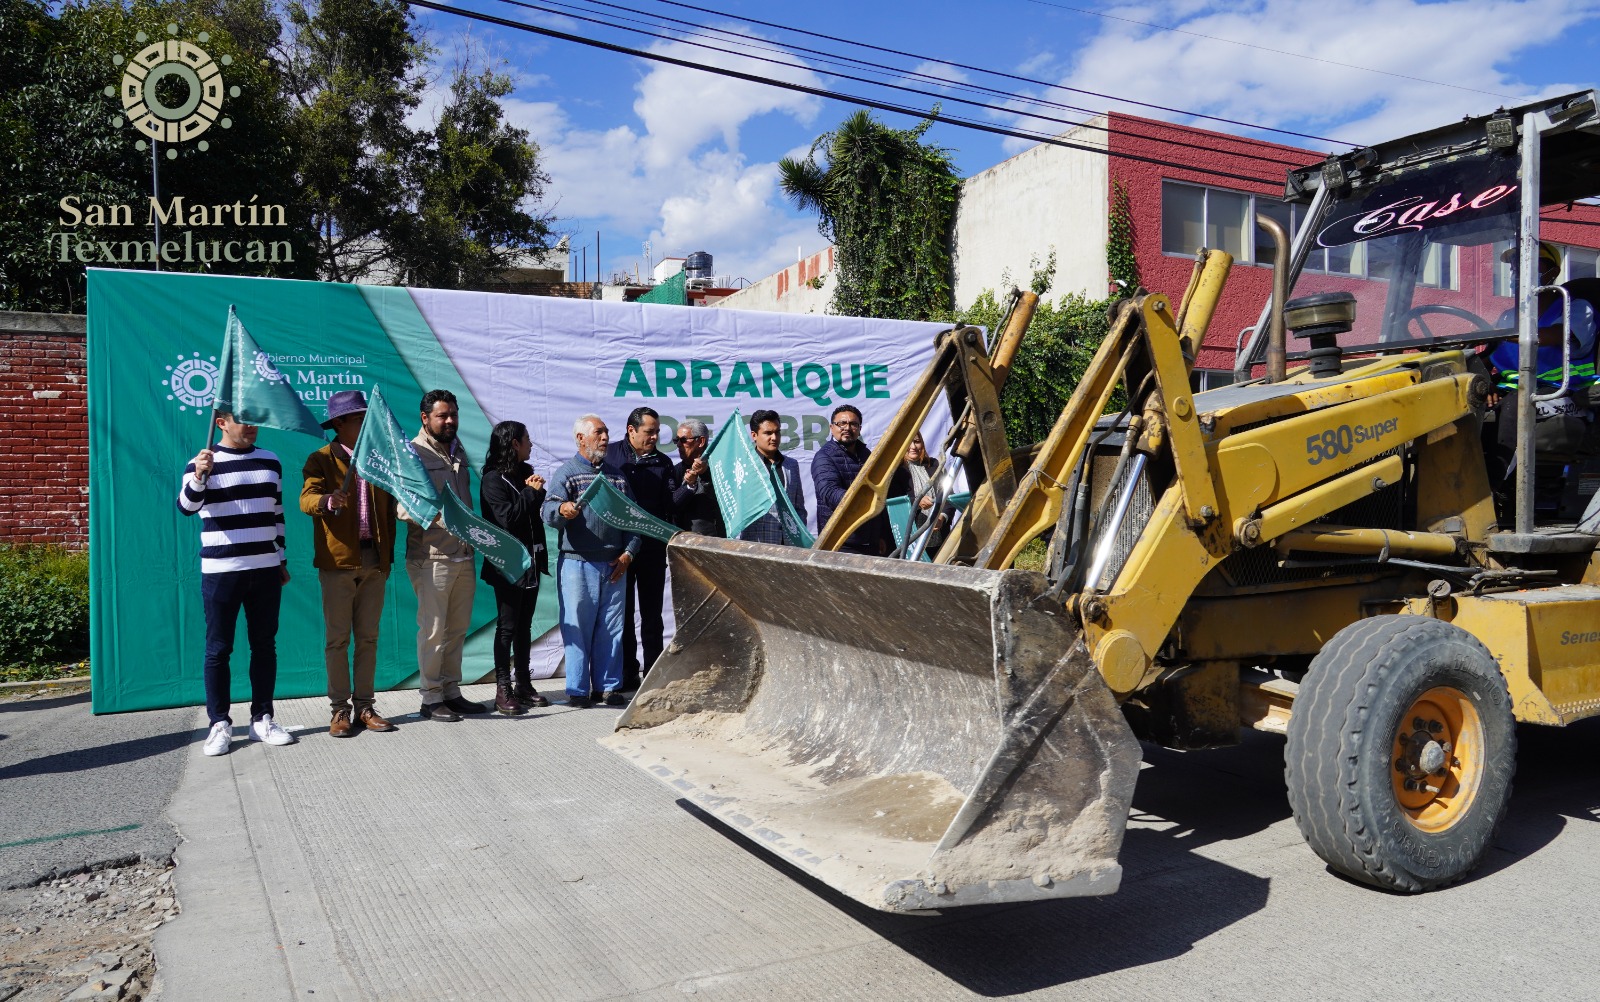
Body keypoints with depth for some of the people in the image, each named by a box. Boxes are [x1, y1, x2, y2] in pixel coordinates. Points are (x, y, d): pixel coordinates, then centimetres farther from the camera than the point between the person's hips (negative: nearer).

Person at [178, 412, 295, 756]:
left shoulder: (270, 462, 10)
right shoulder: (204, 463, -2)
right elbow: (186, 506, -17)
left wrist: (282, 560, 15)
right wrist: (198, 476, -36)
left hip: (266, 570, 4)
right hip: (220, 571, -4)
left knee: (264, 645, 7)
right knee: (218, 649, 1)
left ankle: (262, 719, 15)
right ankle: (219, 724, 8)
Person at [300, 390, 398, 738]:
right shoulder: (321, 460, 0)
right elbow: (307, 500, -17)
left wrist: (388, 555, 12)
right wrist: (328, 500, -39)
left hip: (374, 562, 4)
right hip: (338, 562, -4)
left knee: (368, 638, 7)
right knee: (337, 639, 0)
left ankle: (364, 706, 13)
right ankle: (340, 709, 7)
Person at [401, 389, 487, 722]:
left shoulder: (458, 451, 16)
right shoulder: (414, 453, -7)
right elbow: (404, 507, -16)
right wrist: (440, 517, -29)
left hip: (463, 555, 7)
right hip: (432, 557, -7)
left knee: (458, 628, 11)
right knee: (433, 629, -2)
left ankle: (451, 692, 20)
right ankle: (431, 698, 7)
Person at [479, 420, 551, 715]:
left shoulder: (525, 473, 13)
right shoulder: (493, 479, -10)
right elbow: (506, 518, -20)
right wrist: (532, 492, -15)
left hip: (531, 560, 7)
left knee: (524, 625, 12)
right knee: (507, 626, -3)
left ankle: (523, 684, 19)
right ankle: (503, 690, 4)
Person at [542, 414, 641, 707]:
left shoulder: (617, 474, 17)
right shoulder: (566, 472, 1)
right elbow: (548, 511, -13)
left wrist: (628, 553, 4)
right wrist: (561, 510, -37)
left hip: (615, 564, 4)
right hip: (578, 563, -4)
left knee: (612, 627, 7)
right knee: (577, 627, -2)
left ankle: (609, 686, 16)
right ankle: (577, 690, 7)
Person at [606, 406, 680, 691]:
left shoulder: (663, 462, 8)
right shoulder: (610, 455, 3)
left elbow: (671, 504, 3)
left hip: (652, 547, 1)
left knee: (652, 613, 7)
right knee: (622, 612, 5)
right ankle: (626, 674, 13)